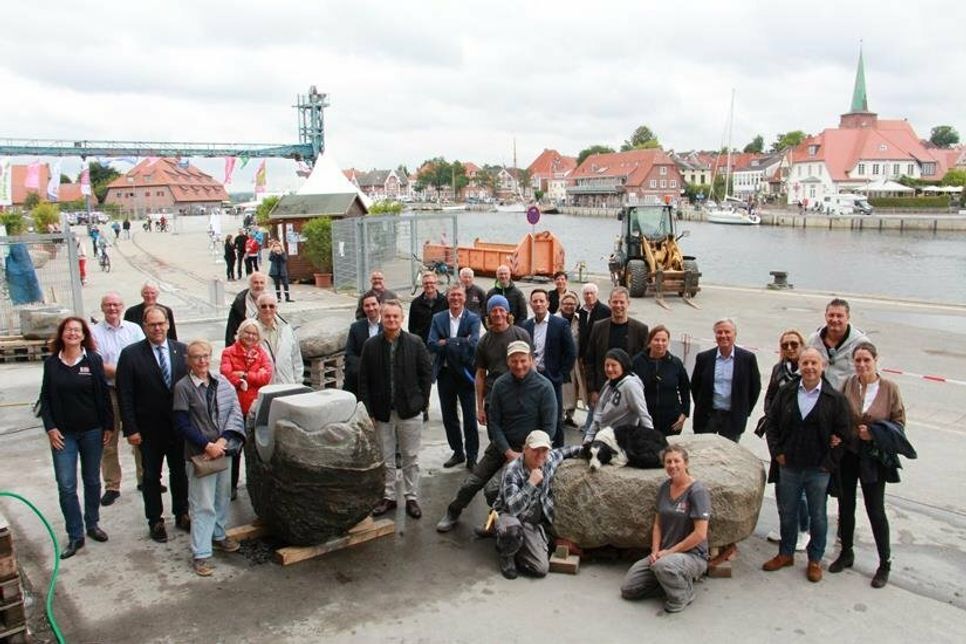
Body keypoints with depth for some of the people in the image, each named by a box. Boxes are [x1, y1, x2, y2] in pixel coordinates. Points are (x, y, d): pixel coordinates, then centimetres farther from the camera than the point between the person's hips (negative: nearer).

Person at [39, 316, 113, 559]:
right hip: (63, 433, 0)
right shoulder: (51, 363, 0)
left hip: (92, 430, 0)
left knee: (92, 481, 12)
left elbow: (103, 394, 0)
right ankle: (75, 536, 8)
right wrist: (50, 428, -5)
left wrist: (109, 425, -1)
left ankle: (92, 524, 28)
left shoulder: (93, 360, -3)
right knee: (66, 486, -2)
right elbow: (45, 398, 4)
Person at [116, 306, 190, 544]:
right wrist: (130, 429, -11)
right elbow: (125, 395, -7)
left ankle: (181, 514, 30)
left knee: (180, 472, 15)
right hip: (149, 428, -2)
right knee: (151, 475, 11)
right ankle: (155, 521, 25)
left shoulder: (182, 350, 0)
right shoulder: (130, 354, -7)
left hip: (180, 425, 2)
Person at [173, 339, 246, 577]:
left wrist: (222, 442, -13)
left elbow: (235, 412, -1)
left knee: (222, 497, 18)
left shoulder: (222, 382, 3)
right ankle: (200, 555, 5)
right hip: (198, 454, -5)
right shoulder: (183, 387, -9)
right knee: (203, 505, -3)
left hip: (223, 451, 5)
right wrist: (207, 446, -17)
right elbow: (182, 425, -10)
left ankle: (218, 536, 39)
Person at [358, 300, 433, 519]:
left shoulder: (415, 343, -4)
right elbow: (363, 380, 0)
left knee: (411, 458, 9)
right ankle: (388, 497, 25)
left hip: (409, 411, -1)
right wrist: (368, 410, -4)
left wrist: (422, 401, -1)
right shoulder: (371, 345, -2)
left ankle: (412, 498, 20)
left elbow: (427, 372, 2)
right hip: (382, 412, 1)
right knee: (385, 459, 11)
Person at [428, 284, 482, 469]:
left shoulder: (473, 319, -5)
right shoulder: (438, 318, 3)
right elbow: (431, 345, -9)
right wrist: (460, 343, -17)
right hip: (444, 374, 4)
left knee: (470, 418, 3)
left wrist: (447, 342, -15)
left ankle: (472, 456, 16)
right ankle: (458, 453, 29)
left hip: (465, 374, -3)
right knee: (448, 417, 13)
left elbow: (473, 344, -20)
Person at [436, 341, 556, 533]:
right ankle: (452, 514, 26)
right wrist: (508, 452, -12)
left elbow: (549, 427, -12)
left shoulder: (544, 386, -15)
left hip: (530, 447, -2)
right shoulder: (500, 384, -8)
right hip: (502, 443, 3)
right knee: (472, 482, 2)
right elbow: (494, 423, -3)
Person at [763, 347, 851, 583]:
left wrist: (829, 462, -8)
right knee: (787, 513, 15)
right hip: (789, 466, 2)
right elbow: (772, 423, 7)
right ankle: (786, 554, 31)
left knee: (817, 516, 11)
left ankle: (815, 560, 26)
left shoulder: (835, 399, -7)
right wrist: (776, 452, 0)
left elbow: (843, 434, -4)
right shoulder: (786, 393, 0)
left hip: (818, 469, -2)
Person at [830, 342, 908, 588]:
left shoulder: (889, 388, -9)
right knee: (845, 505, 14)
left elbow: (899, 422, -2)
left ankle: (885, 564, 22)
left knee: (875, 510, 3)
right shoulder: (848, 384, -5)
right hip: (847, 454, 2)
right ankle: (846, 553, 33)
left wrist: (874, 433, -15)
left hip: (873, 457, -2)